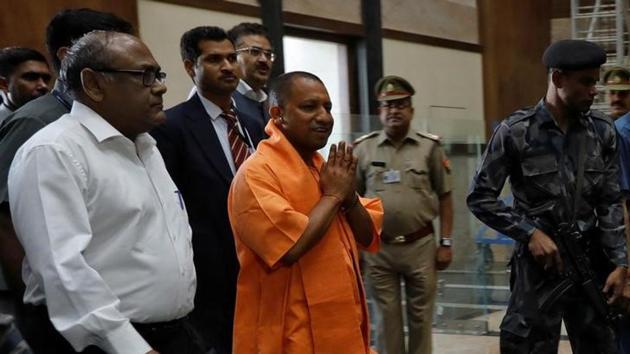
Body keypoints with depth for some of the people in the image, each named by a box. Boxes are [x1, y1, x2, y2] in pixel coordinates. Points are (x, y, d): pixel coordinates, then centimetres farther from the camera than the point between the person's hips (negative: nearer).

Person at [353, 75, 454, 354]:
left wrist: (446, 243, 0)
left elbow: (445, 198, 4)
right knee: (387, 317, 8)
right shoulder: (363, 149, 3)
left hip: (421, 245, 0)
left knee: (420, 316, 8)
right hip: (378, 247, 0)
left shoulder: (430, 147, 2)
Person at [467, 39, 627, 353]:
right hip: (538, 266, -4)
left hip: (592, 265, 4)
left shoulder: (603, 131, 3)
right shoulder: (515, 132, -8)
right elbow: (479, 197, -5)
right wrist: (529, 232, -13)